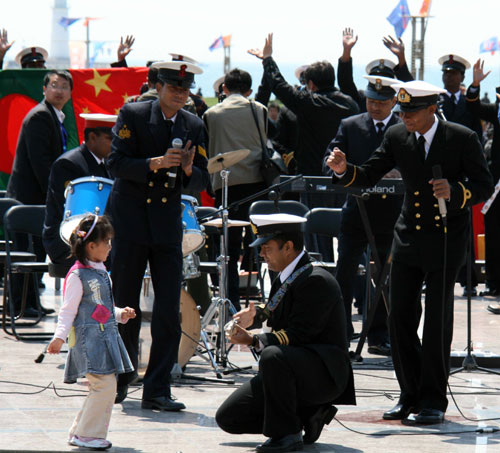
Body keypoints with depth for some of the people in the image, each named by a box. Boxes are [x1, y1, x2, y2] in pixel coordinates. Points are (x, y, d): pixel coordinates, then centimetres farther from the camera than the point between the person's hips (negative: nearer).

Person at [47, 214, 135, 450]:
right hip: (89, 340, -9)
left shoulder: (101, 272, 16)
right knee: (105, 385, -14)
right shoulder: (77, 276, -11)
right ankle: (86, 434, -5)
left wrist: (121, 314, 13)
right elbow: (68, 310, -12)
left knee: (105, 387, 9)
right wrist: (59, 337, -20)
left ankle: (80, 432, 19)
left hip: (107, 338, 9)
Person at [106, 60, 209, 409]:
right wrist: (157, 163, -23)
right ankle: (121, 378, 24)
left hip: (168, 226, 2)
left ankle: (157, 390, -2)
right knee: (125, 306, 5)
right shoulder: (133, 115, -2)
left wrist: (188, 169, -16)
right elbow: (116, 164, -10)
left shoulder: (194, 127, 8)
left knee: (169, 311, -5)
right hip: (131, 223, -2)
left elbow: (202, 181, 6)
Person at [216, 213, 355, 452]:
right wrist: (254, 316, 2)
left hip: (324, 373, -10)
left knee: (273, 355, -40)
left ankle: (286, 432, -23)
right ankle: (308, 415, 8)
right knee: (227, 417, 2)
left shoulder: (316, 281, -18)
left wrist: (254, 340, -29)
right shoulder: (284, 279, 12)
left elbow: (297, 336, -24)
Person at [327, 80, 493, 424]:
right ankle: (411, 395, 17)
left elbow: (484, 186, -7)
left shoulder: (463, 139, -9)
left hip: (446, 240, -5)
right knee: (400, 318, 5)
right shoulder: (397, 137, 3)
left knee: (437, 321, -4)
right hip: (408, 239, 5)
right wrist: (344, 170, -16)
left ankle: (433, 400, 5)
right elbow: (369, 176, 4)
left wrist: (455, 191, -26)